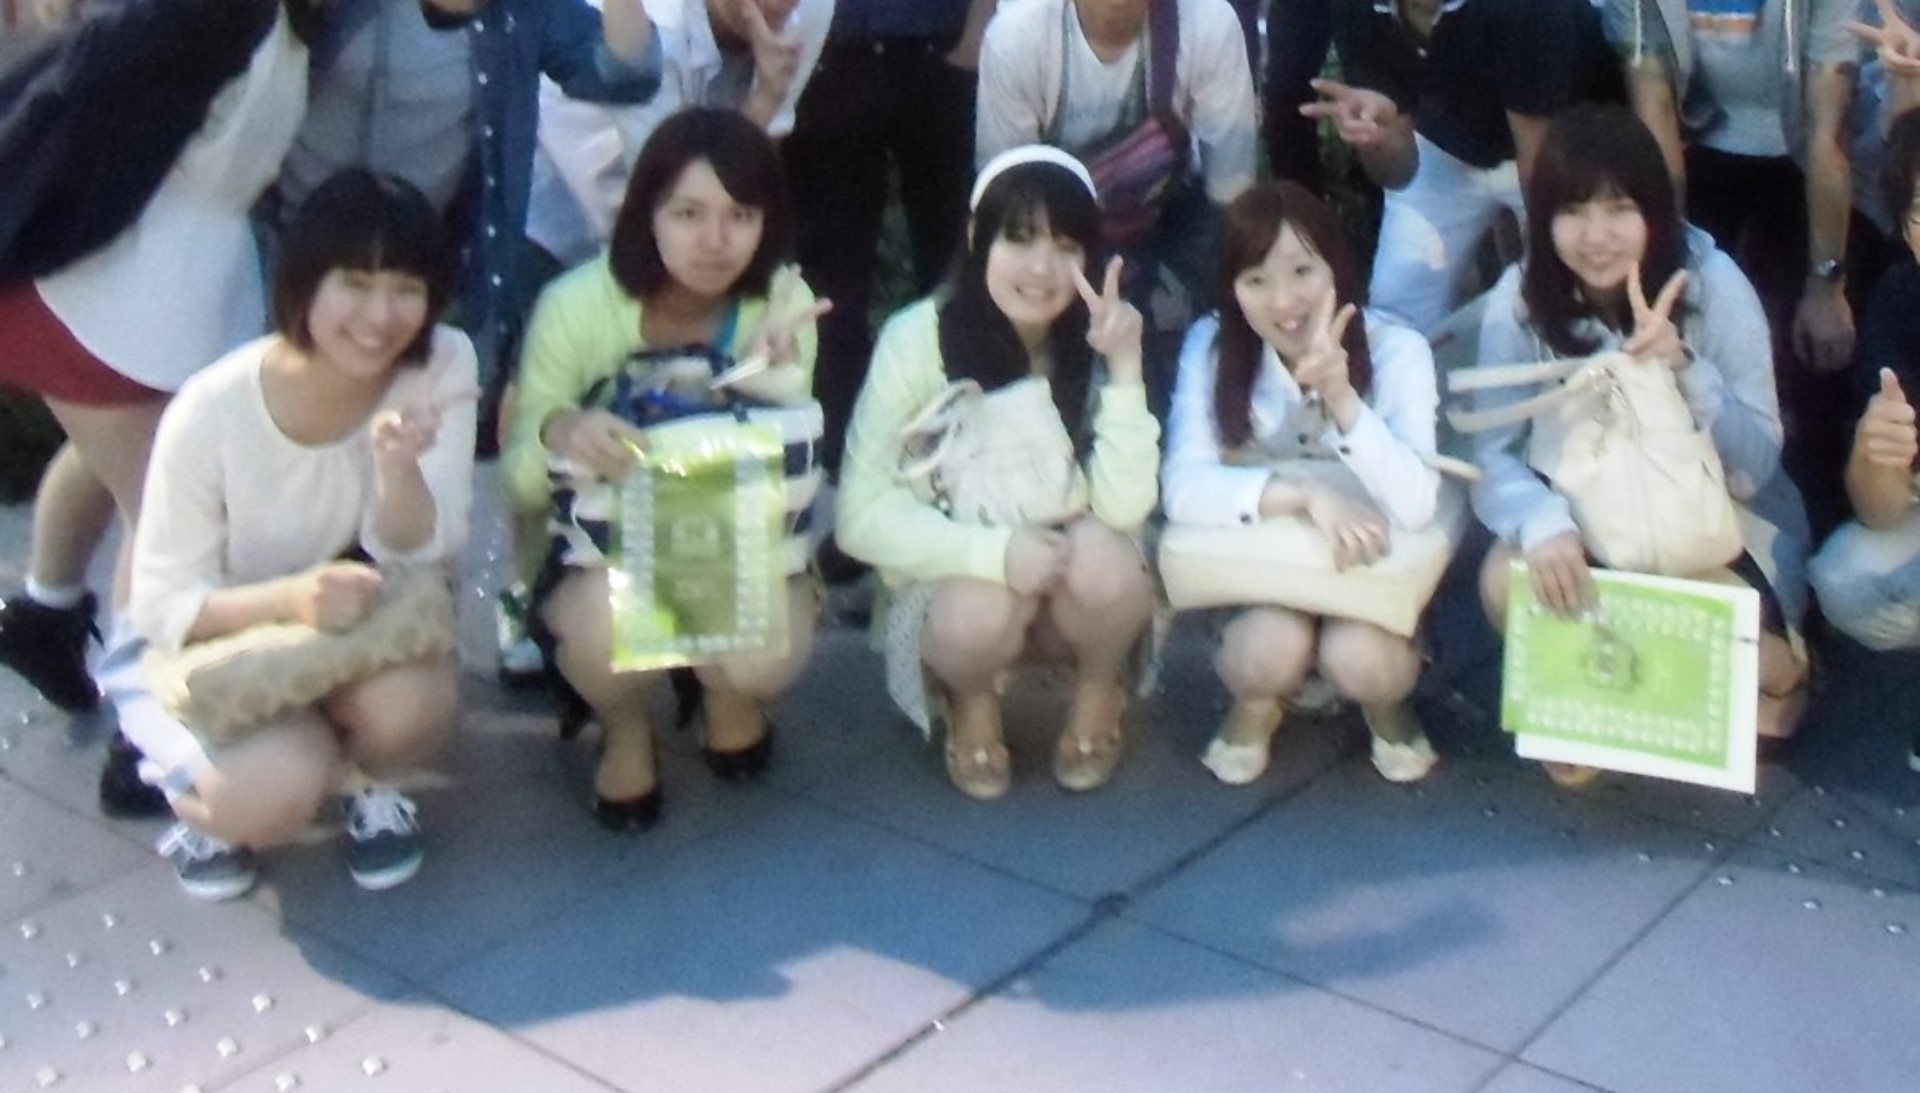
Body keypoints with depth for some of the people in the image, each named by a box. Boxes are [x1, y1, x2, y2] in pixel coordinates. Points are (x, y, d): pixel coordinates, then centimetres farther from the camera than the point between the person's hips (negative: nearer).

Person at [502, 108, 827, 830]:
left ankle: (727, 698, 11)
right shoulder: (578, 304, -17)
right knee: (614, 630, -36)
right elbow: (518, 487, -13)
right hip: (598, 550, -1)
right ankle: (626, 732, 3)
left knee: (765, 658, -30)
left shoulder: (782, 302, -9)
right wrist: (558, 433, -37)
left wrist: (775, 385, -30)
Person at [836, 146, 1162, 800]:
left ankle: (1098, 691, 2)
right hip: (956, 580, -2)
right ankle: (971, 699, 3)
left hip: (1079, 592, 2)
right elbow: (862, 516, -18)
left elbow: (1123, 510, -23)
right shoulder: (917, 339, -17)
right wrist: (995, 552, -31)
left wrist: (1125, 368, -31)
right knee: (981, 612, -34)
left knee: (1099, 554, -31)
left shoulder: (1099, 341, -12)